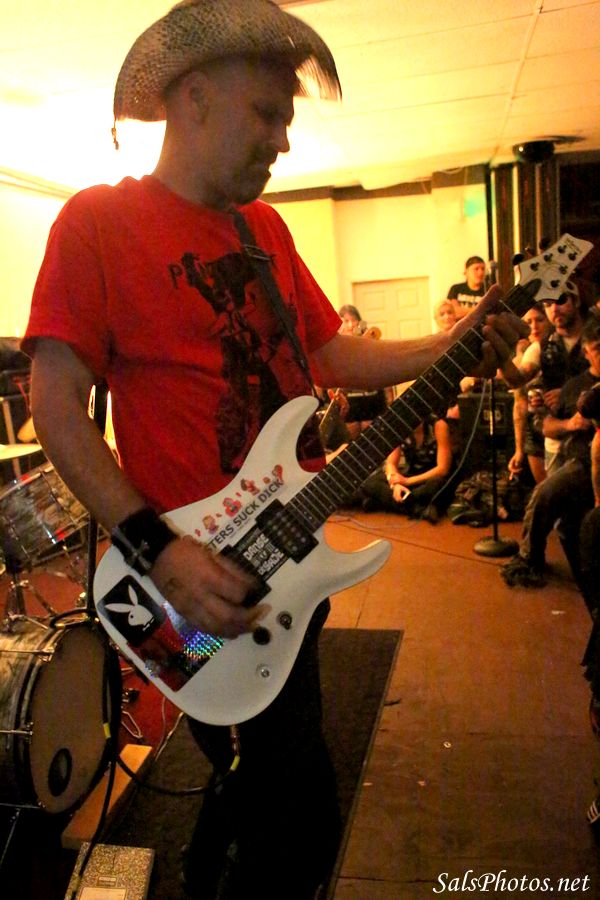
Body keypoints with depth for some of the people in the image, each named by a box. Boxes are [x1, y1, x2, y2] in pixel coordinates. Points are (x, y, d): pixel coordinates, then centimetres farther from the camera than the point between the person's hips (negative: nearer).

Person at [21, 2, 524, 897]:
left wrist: (455, 347, 2)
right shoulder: (99, 219, -9)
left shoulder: (265, 225, 12)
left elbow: (331, 354, 13)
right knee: (302, 827, 3)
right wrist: (156, 547, -23)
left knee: (258, 771, 26)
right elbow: (56, 405, -14)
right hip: (202, 578, -7)